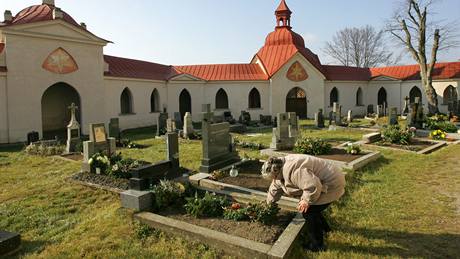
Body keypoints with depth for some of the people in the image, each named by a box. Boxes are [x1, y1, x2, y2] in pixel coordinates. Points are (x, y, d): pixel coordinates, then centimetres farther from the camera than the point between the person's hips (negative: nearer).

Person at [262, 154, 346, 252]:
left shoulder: (292, 170, -30)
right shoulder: (282, 170, 3)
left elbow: (314, 187, -35)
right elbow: (275, 188, 18)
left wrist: (306, 200, -19)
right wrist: (268, 204, 28)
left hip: (332, 184, -10)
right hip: (322, 182, 10)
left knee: (308, 211, -6)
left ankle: (317, 245, 9)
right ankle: (324, 227, 40)